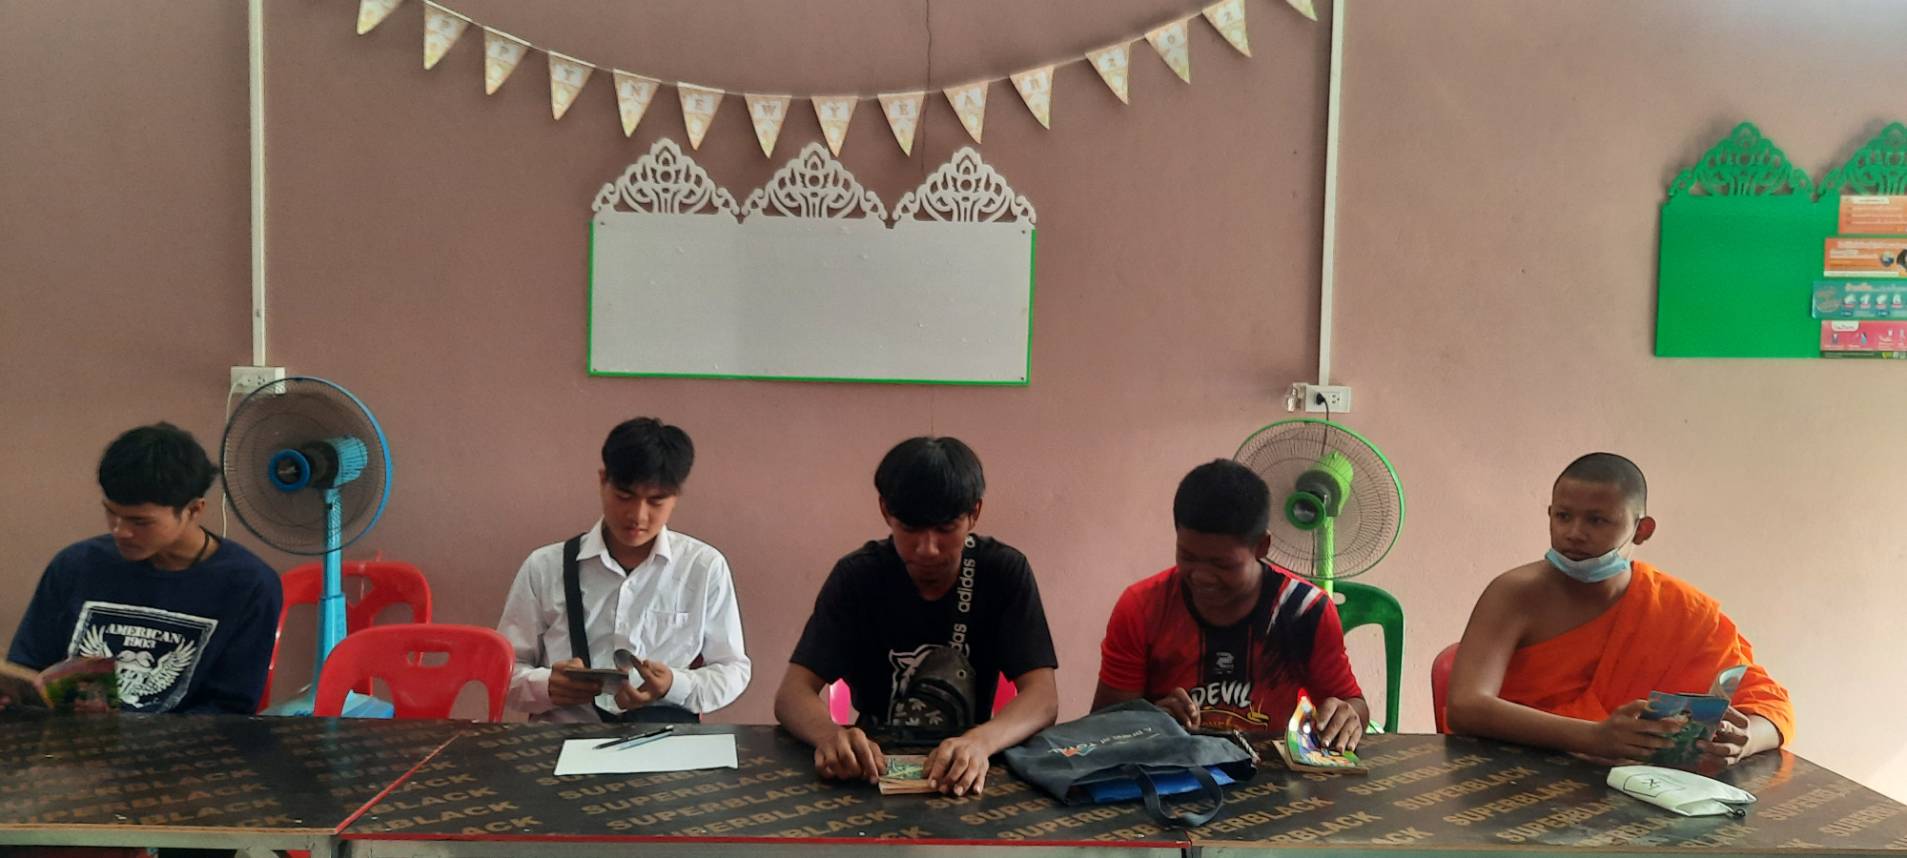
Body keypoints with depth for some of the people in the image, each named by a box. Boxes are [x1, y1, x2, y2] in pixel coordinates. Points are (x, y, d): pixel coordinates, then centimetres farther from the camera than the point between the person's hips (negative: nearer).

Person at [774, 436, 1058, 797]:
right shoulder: (856, 576, -9)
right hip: (875, 761, 0)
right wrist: (830, 734, -42)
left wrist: (980, 742, -43)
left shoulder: (1005, 573, -10)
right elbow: (792, 693, -17)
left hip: (966, 767, 0)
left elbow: (1043, 697, -19)